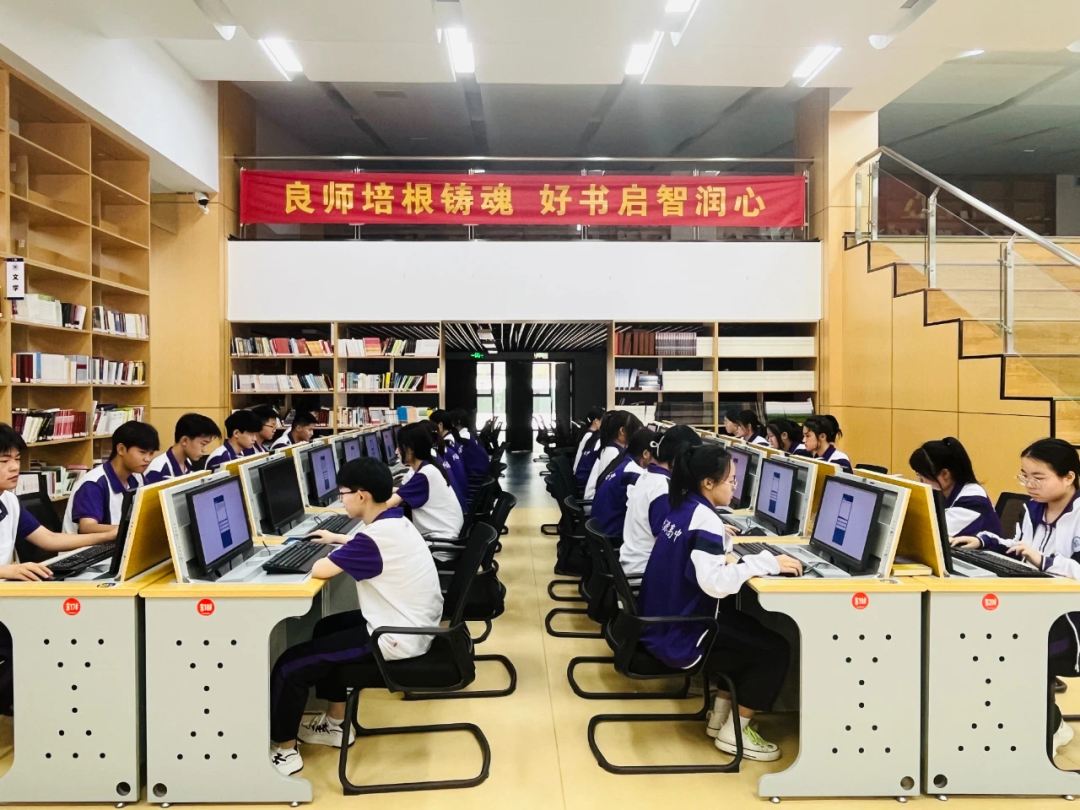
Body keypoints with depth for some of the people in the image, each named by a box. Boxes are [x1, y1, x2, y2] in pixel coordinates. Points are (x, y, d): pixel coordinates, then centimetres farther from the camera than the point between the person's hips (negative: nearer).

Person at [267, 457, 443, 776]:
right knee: (327, 629, 28)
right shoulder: (395, 521, 4)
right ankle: (335, 724, 36)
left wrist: (333, 552, -3)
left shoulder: (375, 537, -25)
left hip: (397, 639, -10)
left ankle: (284, 750, 18)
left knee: (291, 665, -3)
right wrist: (338, 539, 27)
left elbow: (319, 570, -24)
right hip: (414, 625, 10)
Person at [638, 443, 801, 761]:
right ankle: (734, 732, 10)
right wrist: (766, 562, -26)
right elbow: (714, 583, -34)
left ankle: (721, 715, 28)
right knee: (774, 649, -2)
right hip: (679, 636, -9)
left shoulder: (683, 507, 6)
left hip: (663, 621, 9)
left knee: (748, 631, 22)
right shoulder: (705, 520, -22)